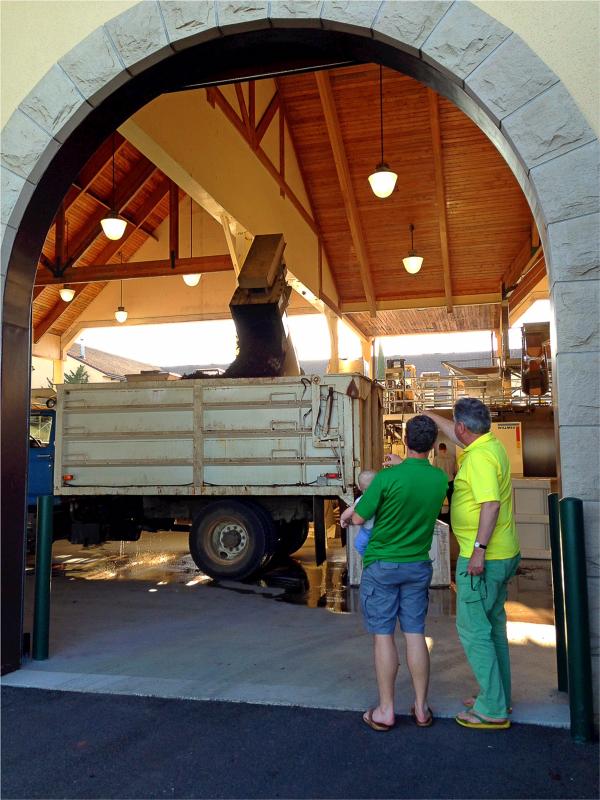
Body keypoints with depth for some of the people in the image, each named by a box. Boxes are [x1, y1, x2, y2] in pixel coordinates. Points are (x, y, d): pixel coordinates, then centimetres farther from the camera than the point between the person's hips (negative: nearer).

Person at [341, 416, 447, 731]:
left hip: (381, 566, -4)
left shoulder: (387, 478, -20)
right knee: (415, 634, 11)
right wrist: (401, 466, 22)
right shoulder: (440, 479, -6)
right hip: (418, 566, 4)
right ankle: (421, 708, 21)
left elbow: (358, 519, -12)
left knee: (383, 635, 5)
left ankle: (385, 711, 13)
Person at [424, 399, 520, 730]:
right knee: (494, 625, 19)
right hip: (504, 554, 10)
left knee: (473, 630, -1)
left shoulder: (479, 457, -21)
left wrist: (479, 549, -28)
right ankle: (498, 696, 31)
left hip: (482, 558, -10)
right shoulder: (491, 444, 8)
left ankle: (492, 709, 6)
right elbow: (458, 436, 27)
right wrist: (432, 416, 38)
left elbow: (491, 504, -29)